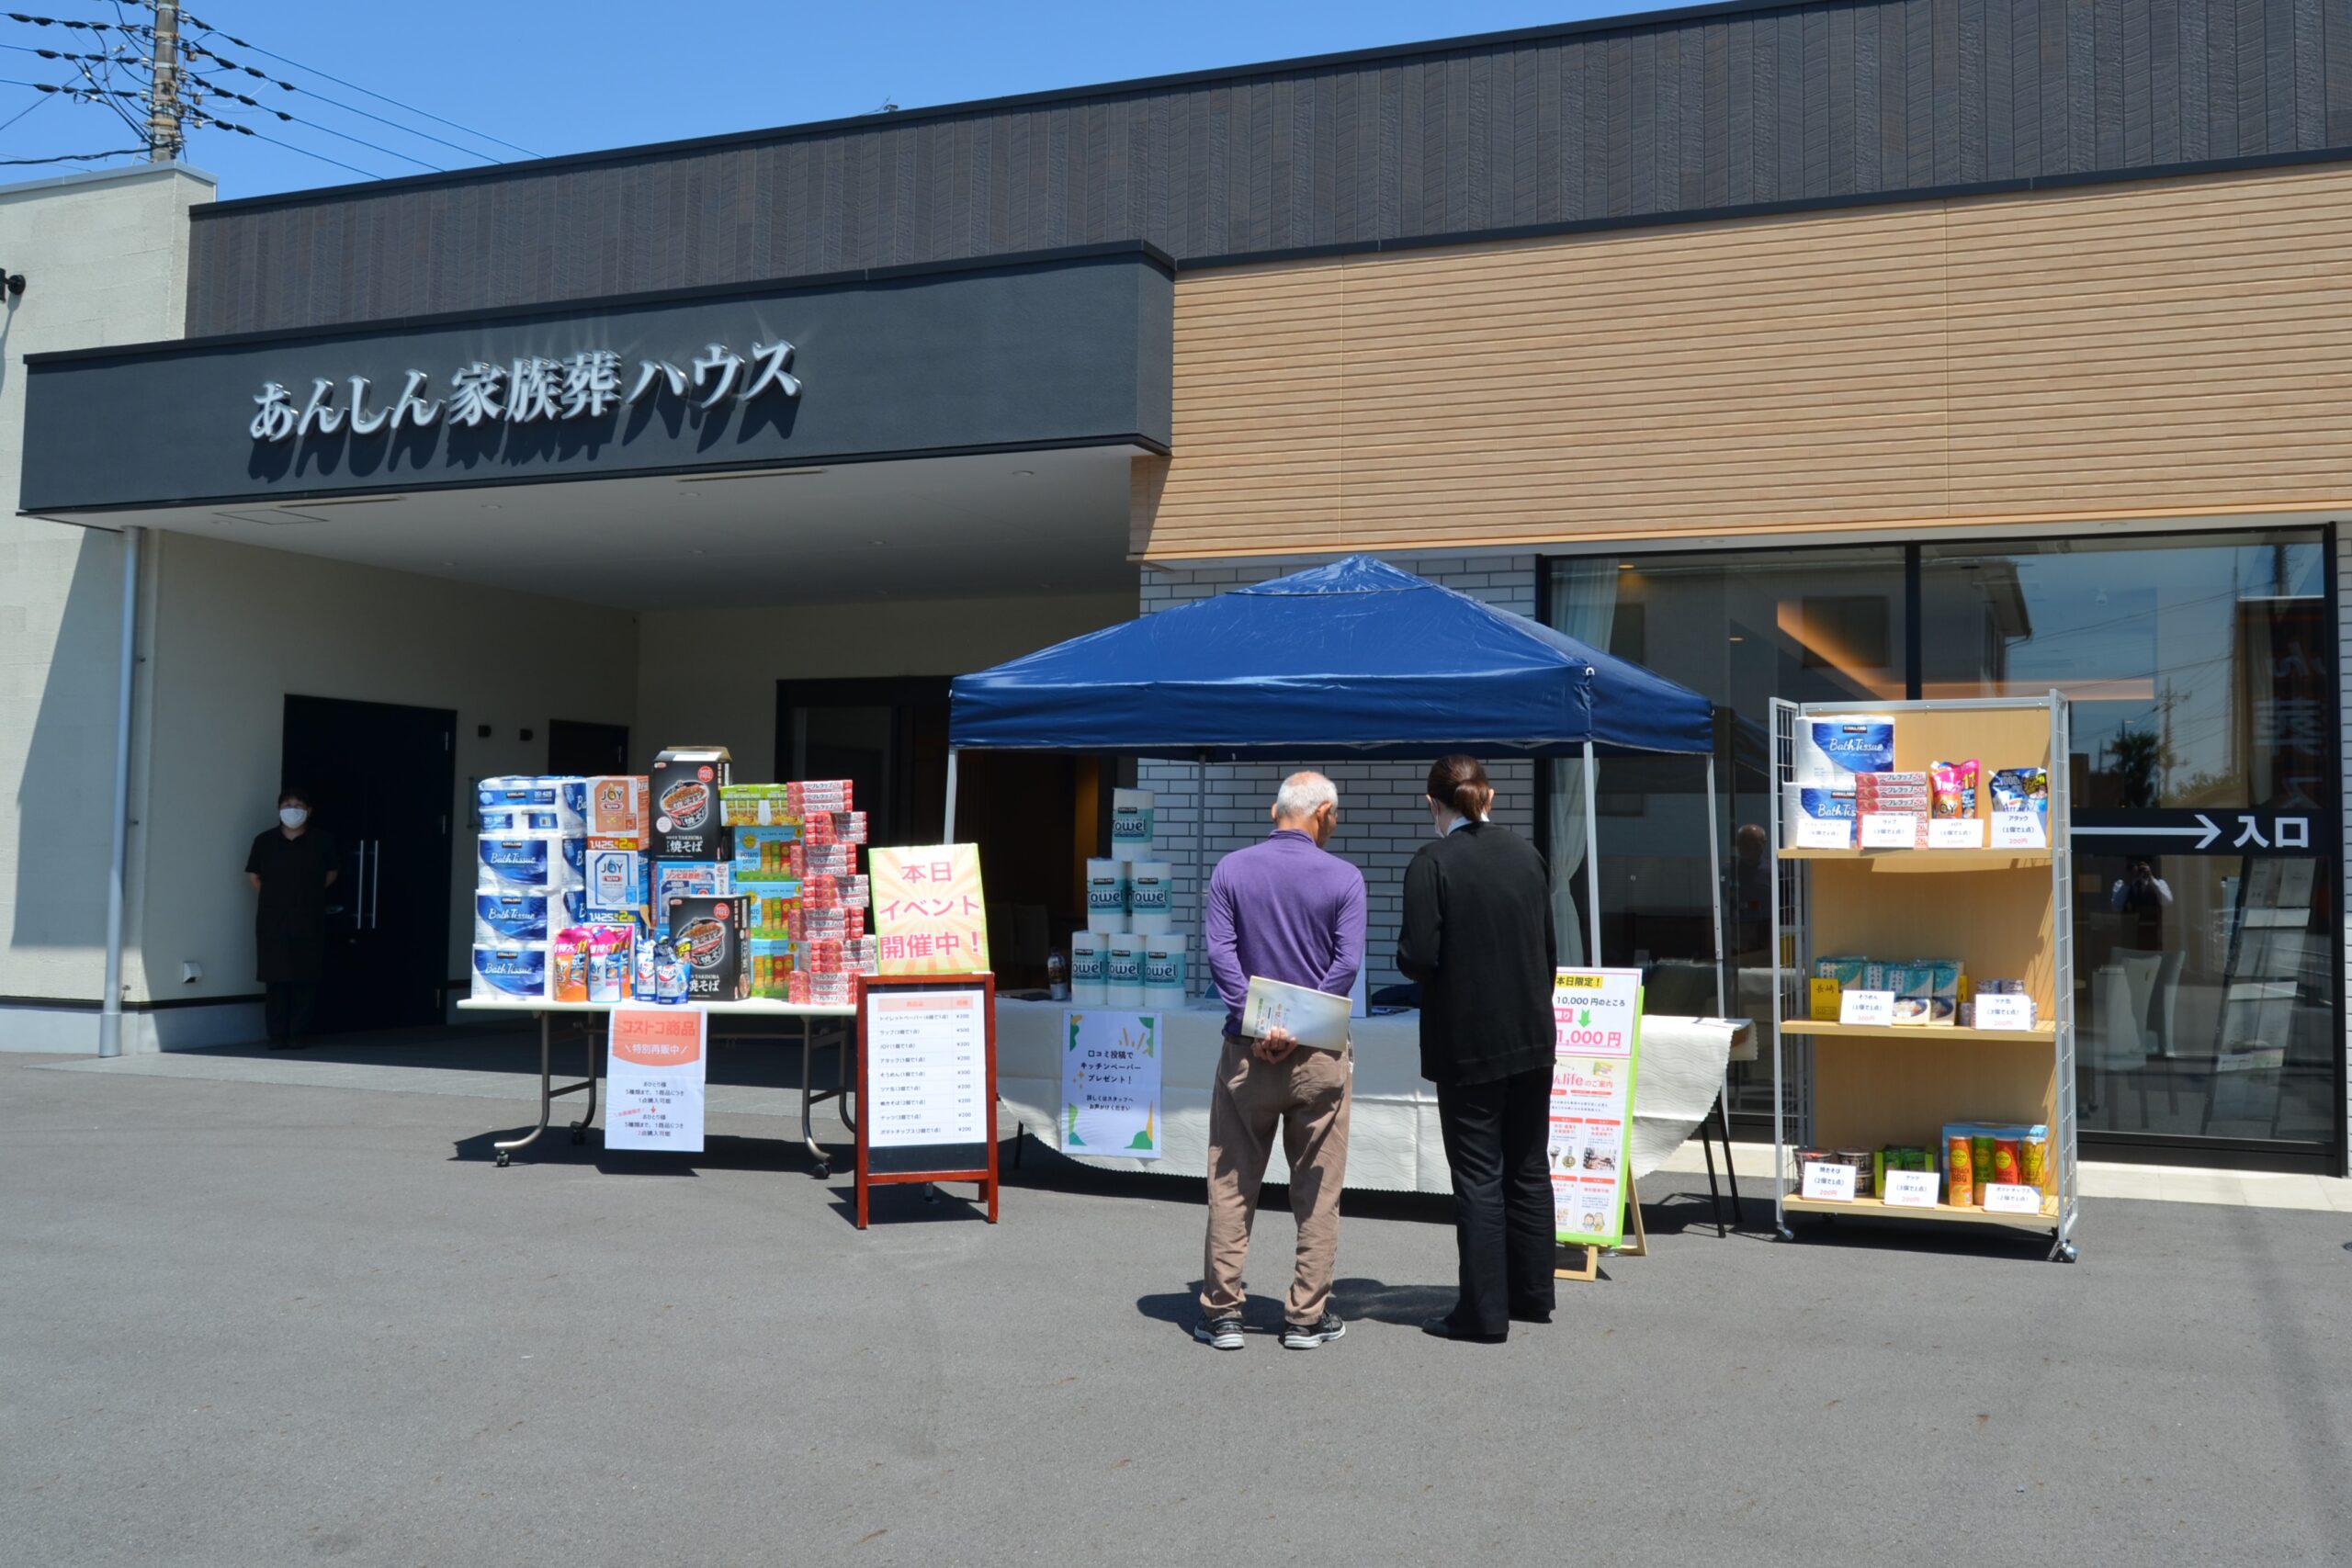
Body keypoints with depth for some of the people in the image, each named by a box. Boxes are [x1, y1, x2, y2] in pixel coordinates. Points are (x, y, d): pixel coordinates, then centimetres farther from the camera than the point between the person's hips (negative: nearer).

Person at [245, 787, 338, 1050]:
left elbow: (331, 874, 14)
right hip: (273, 922, 0)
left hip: (309, 923, 0)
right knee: (276, 980, 0)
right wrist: (272, 897, 11)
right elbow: (253, 875, 14)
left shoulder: (321, 842, 2)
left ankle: (298, 1034, 6)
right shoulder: (265, 841, 4)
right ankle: (277, 1035, 5)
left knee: (305, 980, -1)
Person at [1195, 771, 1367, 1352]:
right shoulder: (1343, 877, -3)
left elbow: (1219, 953, -8)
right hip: (1318, 1053, -1)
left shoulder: (1231, 870, 2)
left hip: (1248, 1049, 1)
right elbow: (1348, 962, -12)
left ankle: (1221, 1314, 11)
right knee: (1317, 1192, 9)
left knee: (1231, 1187, 9)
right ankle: (1307, 1317, 12)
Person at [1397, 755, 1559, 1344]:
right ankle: (1533, 1295, 26)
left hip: (1468, 1043, -5)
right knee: (1529, 1170, 16)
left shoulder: (1432, 862, -13)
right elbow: (1548, 945, 10)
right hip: (1531, 1037, 6)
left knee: (1478, 1177, 2)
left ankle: (1485, 1312, 7)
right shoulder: (1525, 853, 4)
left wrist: (1406, 956, 4)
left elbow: (1420, 957, -18)